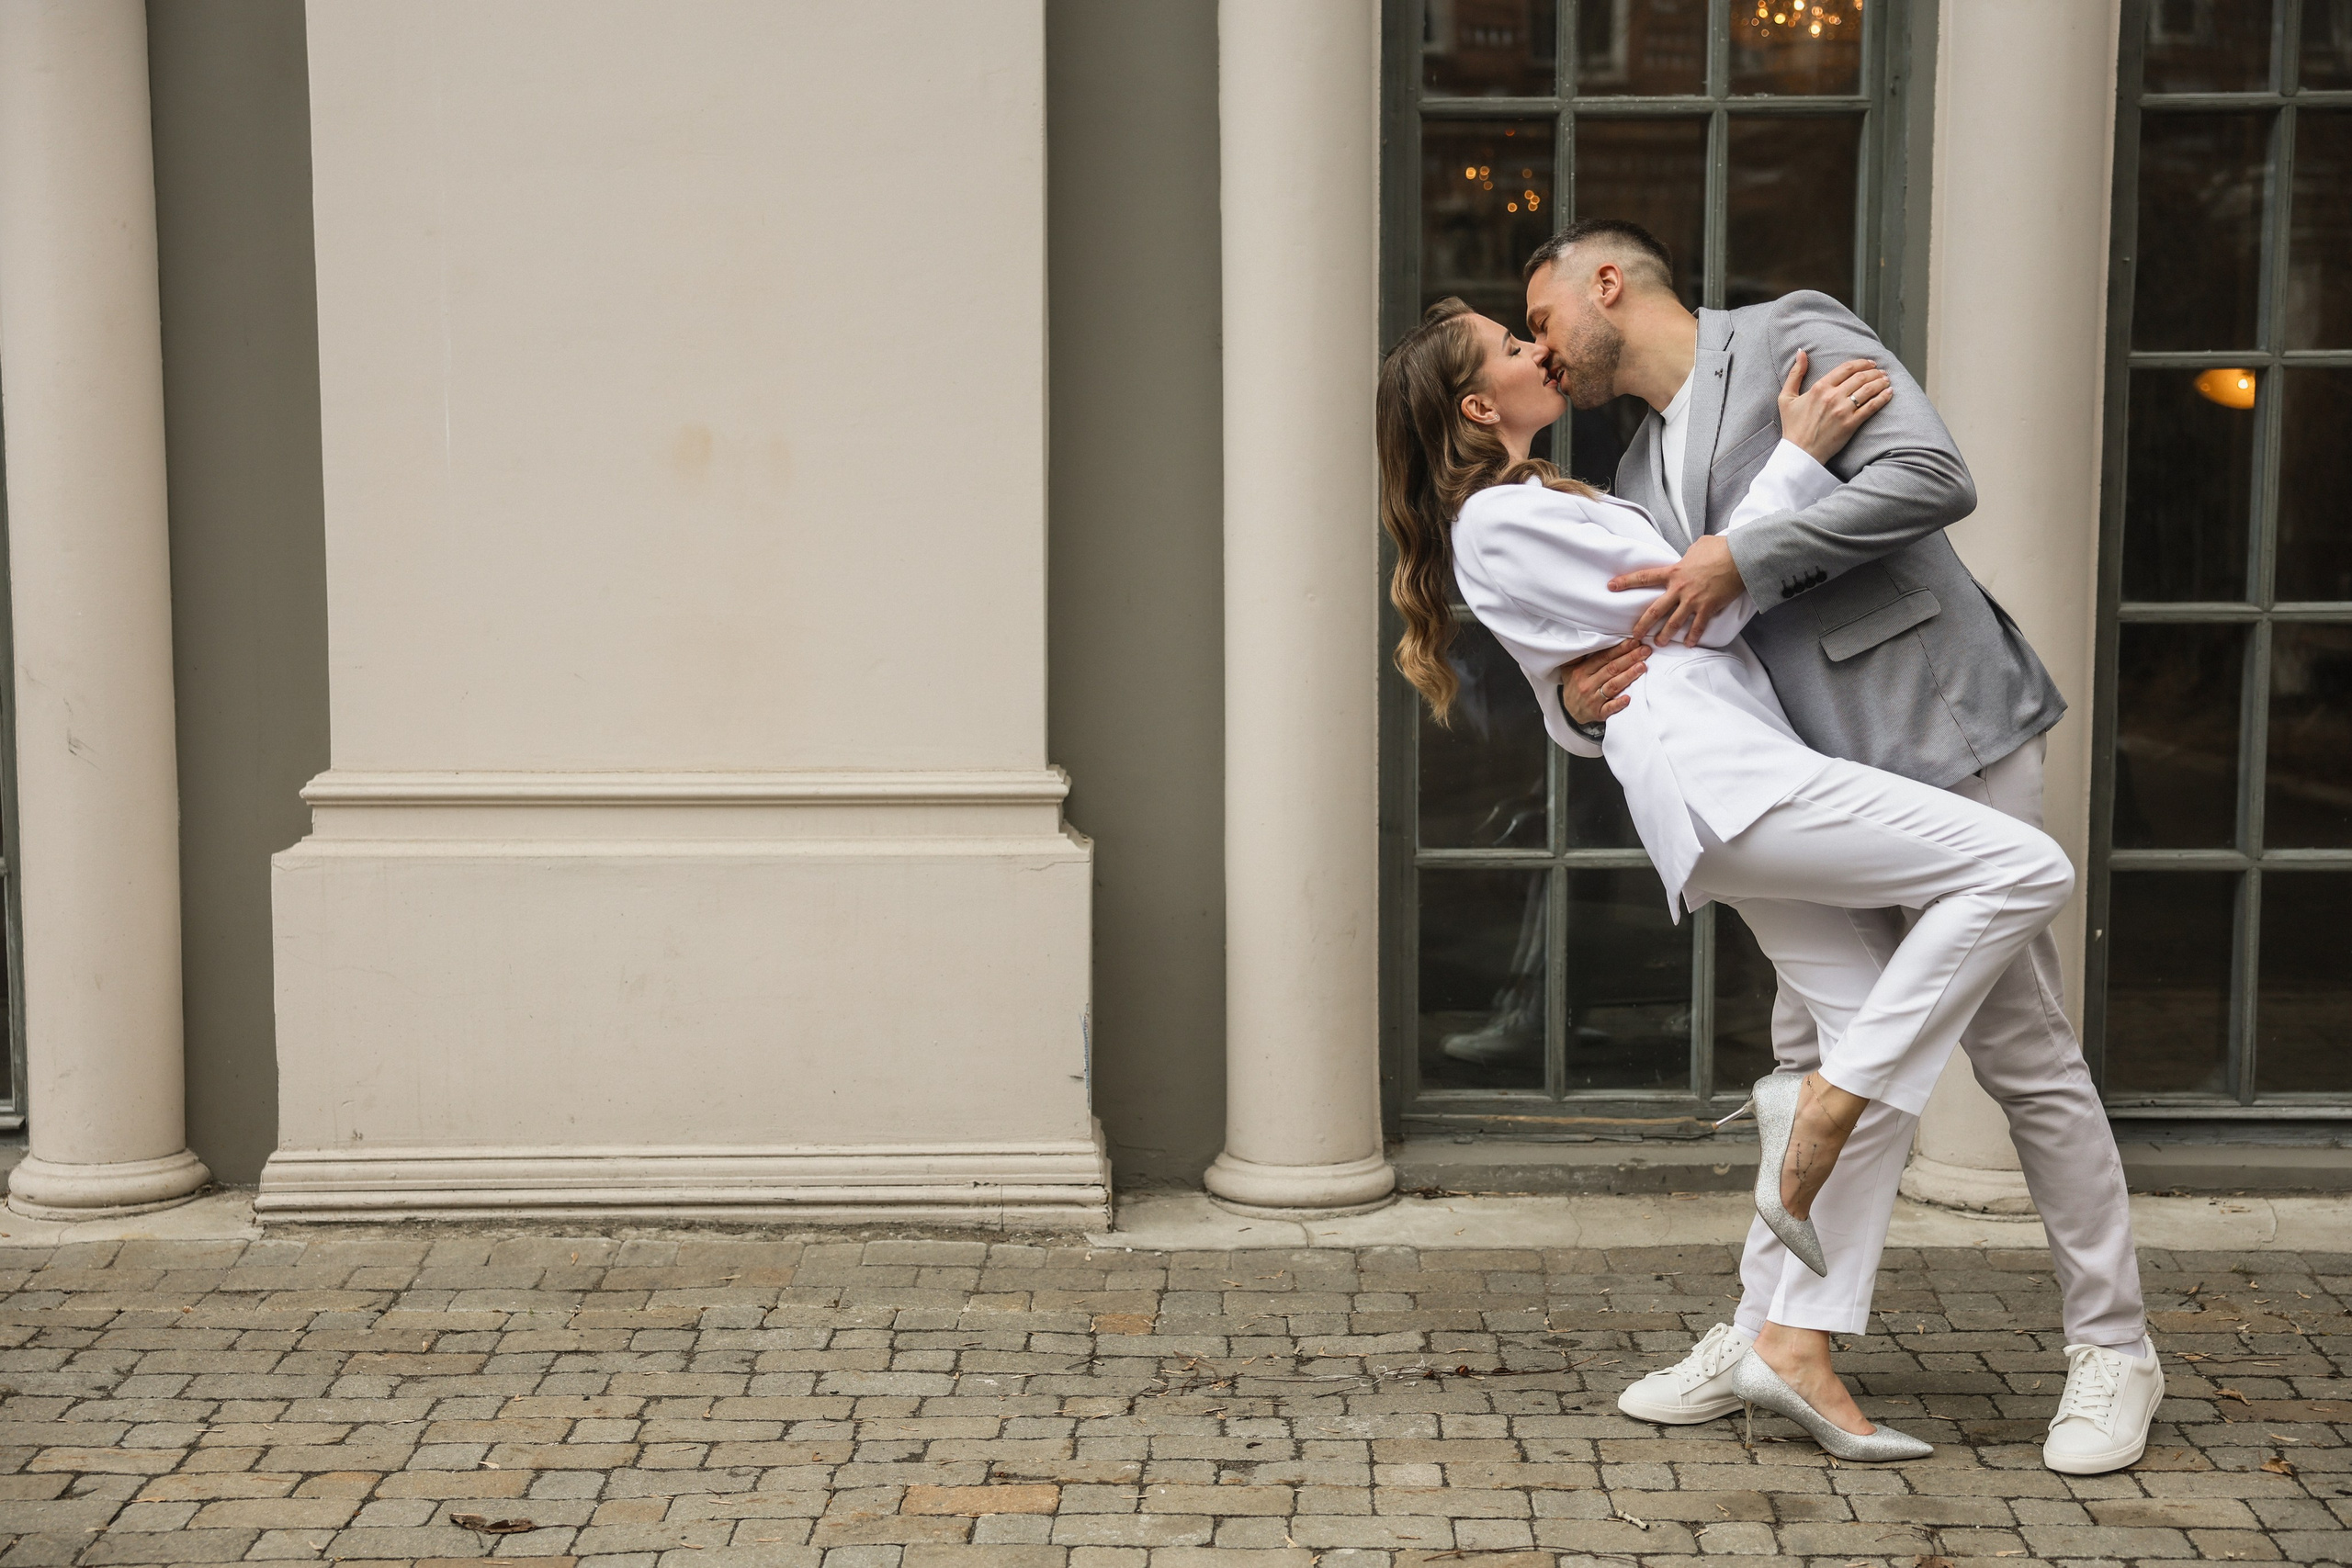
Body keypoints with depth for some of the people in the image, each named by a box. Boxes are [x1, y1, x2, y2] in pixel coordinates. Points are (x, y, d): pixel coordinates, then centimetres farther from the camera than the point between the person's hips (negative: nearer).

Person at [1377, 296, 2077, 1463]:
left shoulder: (1549, 503, 29)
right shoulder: (1499, 519, -2)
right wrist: (1799, 454, -5)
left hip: (1736, 779, 10)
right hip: (1708, 764, -10)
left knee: (1888, 1050, 1)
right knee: (2024, 869, -18)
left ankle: (1793, 1348, 0)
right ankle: (1814, 1109, -13)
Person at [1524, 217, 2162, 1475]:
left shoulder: (1792, 341, -5)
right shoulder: (1642, 474, 17)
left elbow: (1933, 476, -19)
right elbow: (1666, 672, 16)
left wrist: (1745, 557, -19)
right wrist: (1583, 703, -8)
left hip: (1946, 741, -7)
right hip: (1825, 788, 7)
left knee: (2023, 1053, -2)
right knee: (1817, 1053, 12)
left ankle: (2112, 1349, 9)